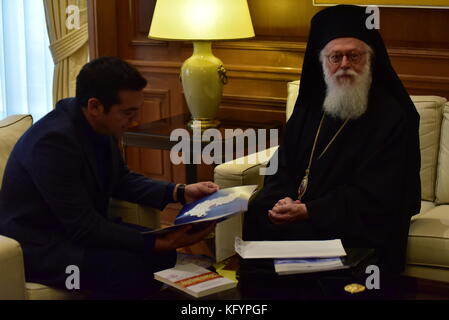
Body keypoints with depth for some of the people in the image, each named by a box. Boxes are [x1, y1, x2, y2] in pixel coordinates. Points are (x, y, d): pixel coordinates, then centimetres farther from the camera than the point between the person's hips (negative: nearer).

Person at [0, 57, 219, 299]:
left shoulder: (99, 125, -5)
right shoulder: (54, 140, -29)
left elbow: (121, 180, 13)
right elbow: (84, 227, -28)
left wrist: (179, 192, 0)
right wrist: (161, 241, -29)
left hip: (81, 227, 8)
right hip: (36, 245, -8)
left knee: (162, 252, -7)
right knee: (125, 266, -28)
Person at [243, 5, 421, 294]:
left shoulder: (393, 116, -8)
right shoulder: (311, 105, 11)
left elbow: (375, 197, -15)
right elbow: (284, 165, 12)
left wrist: (308, 212, -23)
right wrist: (281, 199, -12)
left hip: (364, 224, -5)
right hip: (299, 208, 5)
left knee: (299, 237, -30)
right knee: (256, 214, -20)